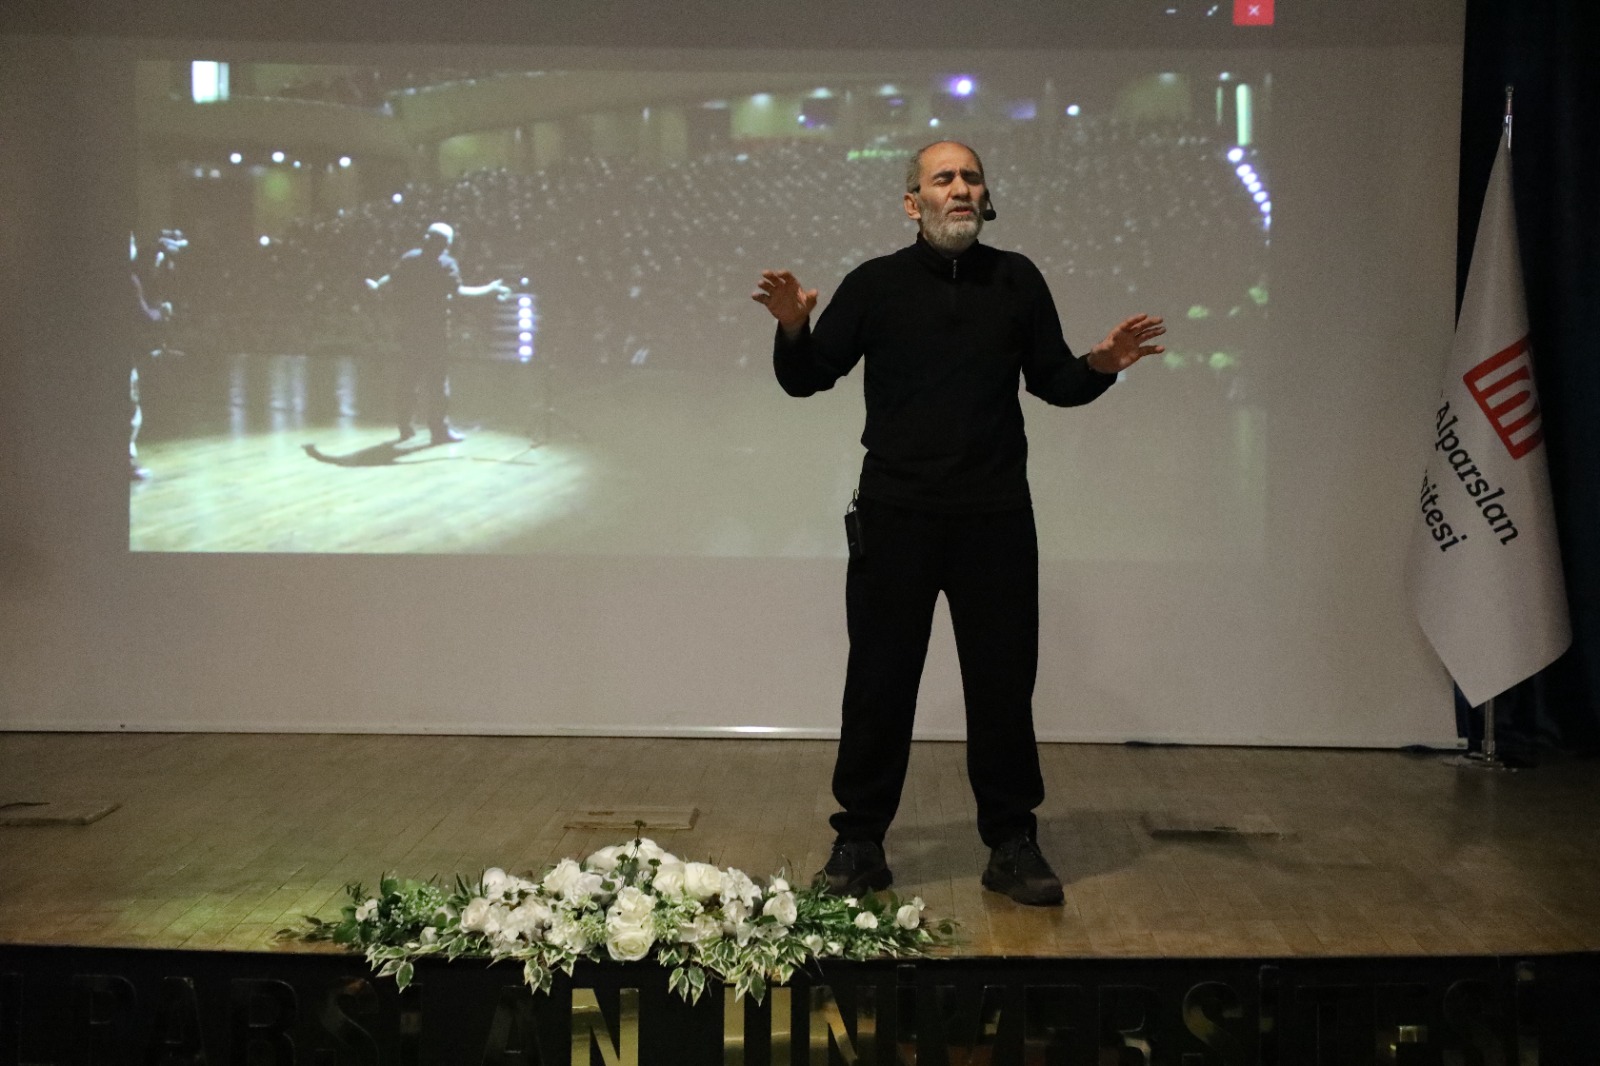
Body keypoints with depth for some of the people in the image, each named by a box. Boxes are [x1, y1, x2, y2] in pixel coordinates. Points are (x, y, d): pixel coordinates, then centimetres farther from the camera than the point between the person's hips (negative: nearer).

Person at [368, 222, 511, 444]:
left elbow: (390, 280, 6)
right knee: (436, 377, -1)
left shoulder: (409, 258, 5)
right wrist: (488, 290, -12)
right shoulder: (446, 264, -9)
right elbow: (458, 291, -17)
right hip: (433, 329, -5)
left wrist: (376, 286, 26)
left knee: (408, 375, 14)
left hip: (407, 326, 5)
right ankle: (439, 429, 0)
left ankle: (404, 425, 19)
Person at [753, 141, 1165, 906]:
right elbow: (806, 380, 4)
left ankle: (1011, 844, 18)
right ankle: (859, 843, 16)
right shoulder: (876, 284, 3)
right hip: (896, 516, -1)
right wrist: (792, 328, -16)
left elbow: (1052, 382, 12)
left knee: (1003, 682, 5)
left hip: (995, 518, 1)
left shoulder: (1017, 281, 8)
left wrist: (1101, 366, -8)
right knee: (879, 680, 4)